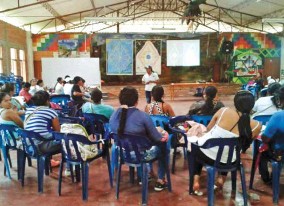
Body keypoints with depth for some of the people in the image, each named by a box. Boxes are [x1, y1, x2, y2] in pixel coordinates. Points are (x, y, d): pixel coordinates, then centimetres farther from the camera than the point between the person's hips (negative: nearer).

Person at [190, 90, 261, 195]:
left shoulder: (224, 111, -16)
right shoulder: (256, 126, -14)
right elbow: (246, 144, 5)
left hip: (205, 154, -1)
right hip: (226, 161, 1)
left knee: (196, 150, 35)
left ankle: (196, 179, 18)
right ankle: (222, 177, 29)